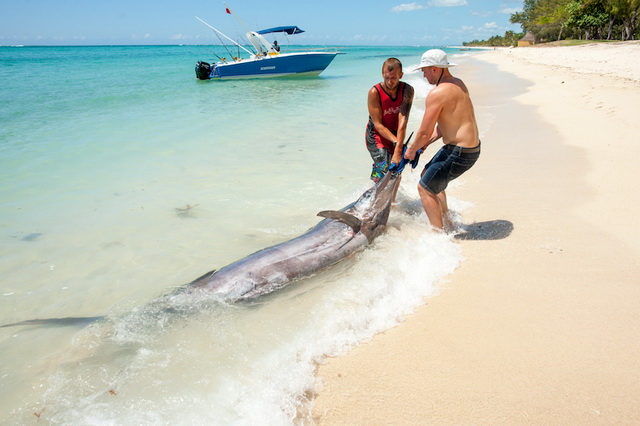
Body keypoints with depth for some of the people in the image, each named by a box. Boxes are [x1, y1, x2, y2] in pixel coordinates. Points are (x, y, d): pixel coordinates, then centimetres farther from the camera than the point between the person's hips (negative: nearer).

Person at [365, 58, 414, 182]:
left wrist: (398, 151, -34)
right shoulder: (374, 92, -22)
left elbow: (403, 121, -27)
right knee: (385, 170, -20)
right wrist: (396, 142, -33)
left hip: (395, 134, 4)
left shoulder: (407, 90, -17)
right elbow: (378, 124, -21)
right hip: (376, 135, -3)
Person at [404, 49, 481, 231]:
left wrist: (412, 150, 0)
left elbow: (425, 132, -18)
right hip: (471, 146, 10)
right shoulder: (458, 84, 11)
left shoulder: (437, 93, -20)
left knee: (425, 187, 0)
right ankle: (447, 222, 33)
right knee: (427, 174, 25)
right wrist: (425, 143, 14)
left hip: (460, 153, -10)